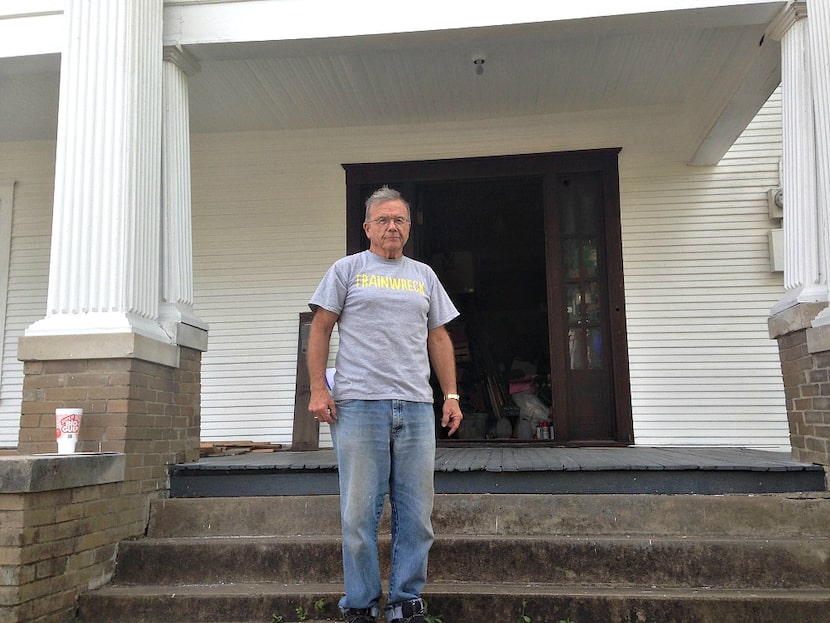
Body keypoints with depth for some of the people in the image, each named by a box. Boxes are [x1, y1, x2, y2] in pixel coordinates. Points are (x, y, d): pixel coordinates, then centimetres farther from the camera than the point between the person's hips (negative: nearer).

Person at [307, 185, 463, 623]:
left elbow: (439, 338, 18)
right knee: (359, 512, 1)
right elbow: (320, 329, 4)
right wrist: (318, 389, -6)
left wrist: (451, 395, 11)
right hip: (358, 405, -3)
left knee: (415, 514, 5)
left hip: (416, 407, 3)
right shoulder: (347, 270, 9)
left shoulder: (424, 276, 19)